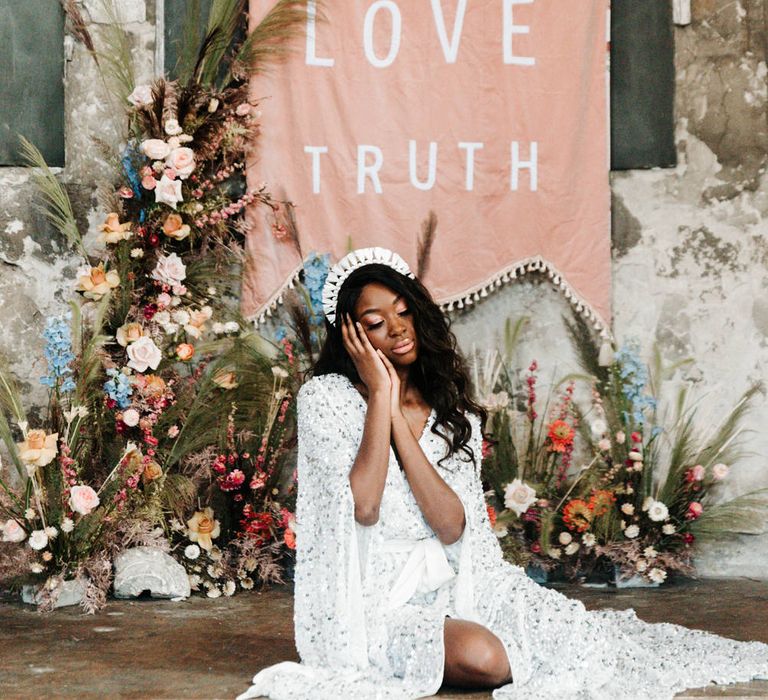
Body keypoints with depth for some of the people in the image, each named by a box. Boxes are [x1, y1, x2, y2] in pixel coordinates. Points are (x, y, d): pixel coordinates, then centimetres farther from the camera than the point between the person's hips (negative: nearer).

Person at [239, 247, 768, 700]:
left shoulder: (454, 412, 7)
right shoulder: (326, 398, -6)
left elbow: (451, 527, -9)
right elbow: (363, 508, -21)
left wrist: (398, 416, -12)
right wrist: (379, 395, -14)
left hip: (447, 589, 5)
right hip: (368, 603, -5)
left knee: (569, 633, -12)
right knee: (481, 657, -30)